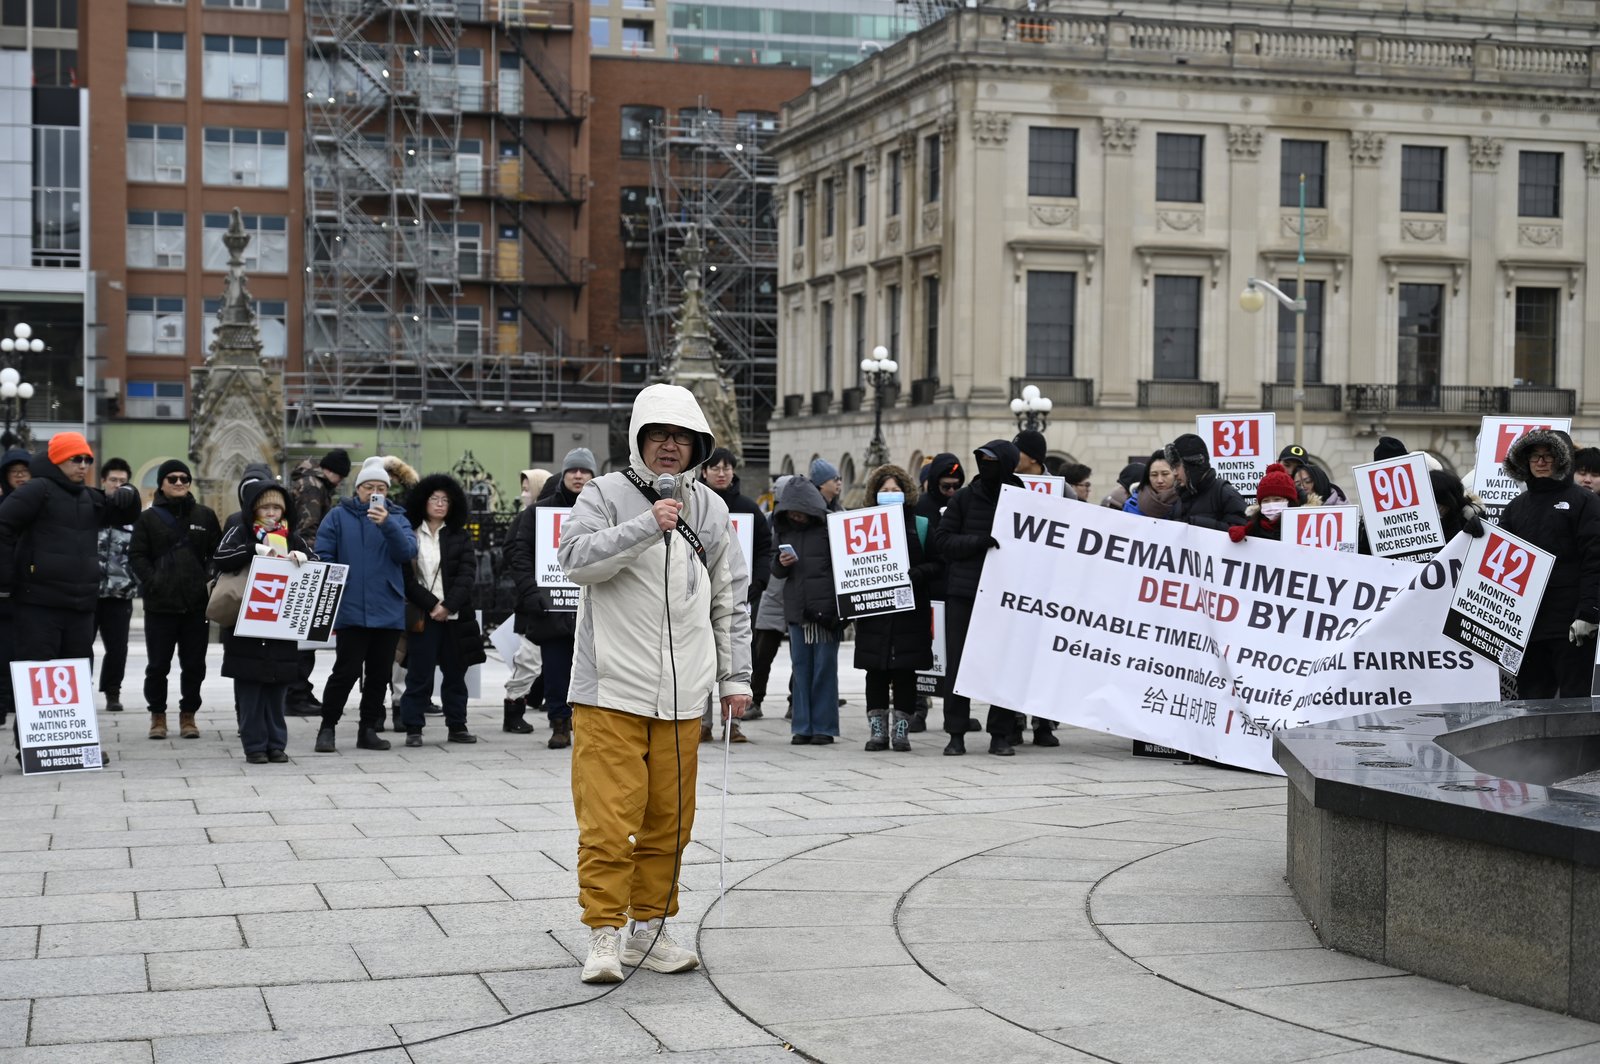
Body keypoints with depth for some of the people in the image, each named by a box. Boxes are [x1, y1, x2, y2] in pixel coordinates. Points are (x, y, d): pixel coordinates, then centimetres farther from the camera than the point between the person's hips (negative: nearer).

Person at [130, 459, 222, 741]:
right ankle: (158, 715, 16)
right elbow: (137, 556, 1)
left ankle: (188, 715, 17)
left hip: (197, 604, 1)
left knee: (194, 664, 5)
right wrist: (153, 584, -11)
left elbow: (217, 552, 10)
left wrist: (210, 580, -5)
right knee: (158, 665, 3)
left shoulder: (205, 516, 10)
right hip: (160, 605, -1)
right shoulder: (149, 518, 4)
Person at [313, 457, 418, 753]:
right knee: (346, 671, -7)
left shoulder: (397, 519, 9)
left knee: (379, 675, 9)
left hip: (389, 613, 3)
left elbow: (408, 551, -8)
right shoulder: (339, 516, 3)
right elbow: (323, 557, 0)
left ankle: (368, 730, 19)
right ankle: (327, 728, 5)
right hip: (351, 611, -3)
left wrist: (387, 525, -23)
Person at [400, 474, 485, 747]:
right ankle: (413, 729, 3)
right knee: (419, 675, -3)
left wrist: (448, 606, -12)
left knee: (455, 673, 8)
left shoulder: (460, 538, 10)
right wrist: (431, 605, -13)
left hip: (455, 616, 3)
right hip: (423, 616, -3)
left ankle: (457, 726, 16)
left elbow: (467, 575, 0)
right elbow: (407, 578, -4)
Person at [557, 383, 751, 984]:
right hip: (611, 690, -4)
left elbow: (729, 599, 18)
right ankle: (604, 935, 0)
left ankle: (650, 928, 21)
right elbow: (575, 558, -16)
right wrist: (645, 526, -22)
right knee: (608, 818, -7)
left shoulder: (709, 509, 13)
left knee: (668, 819, 9)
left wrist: (735, 676, 15)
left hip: (681, 696, 4)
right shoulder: (606, 495, 0)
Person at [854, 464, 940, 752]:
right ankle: (878, 729, 8)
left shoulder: (921, 525, 8)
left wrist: (916, 574, -15)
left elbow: (936, 563, 2)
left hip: (910, 610, -1)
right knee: (876, 671, 2)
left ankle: (902, 729, 5)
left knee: (906, 670, -1)